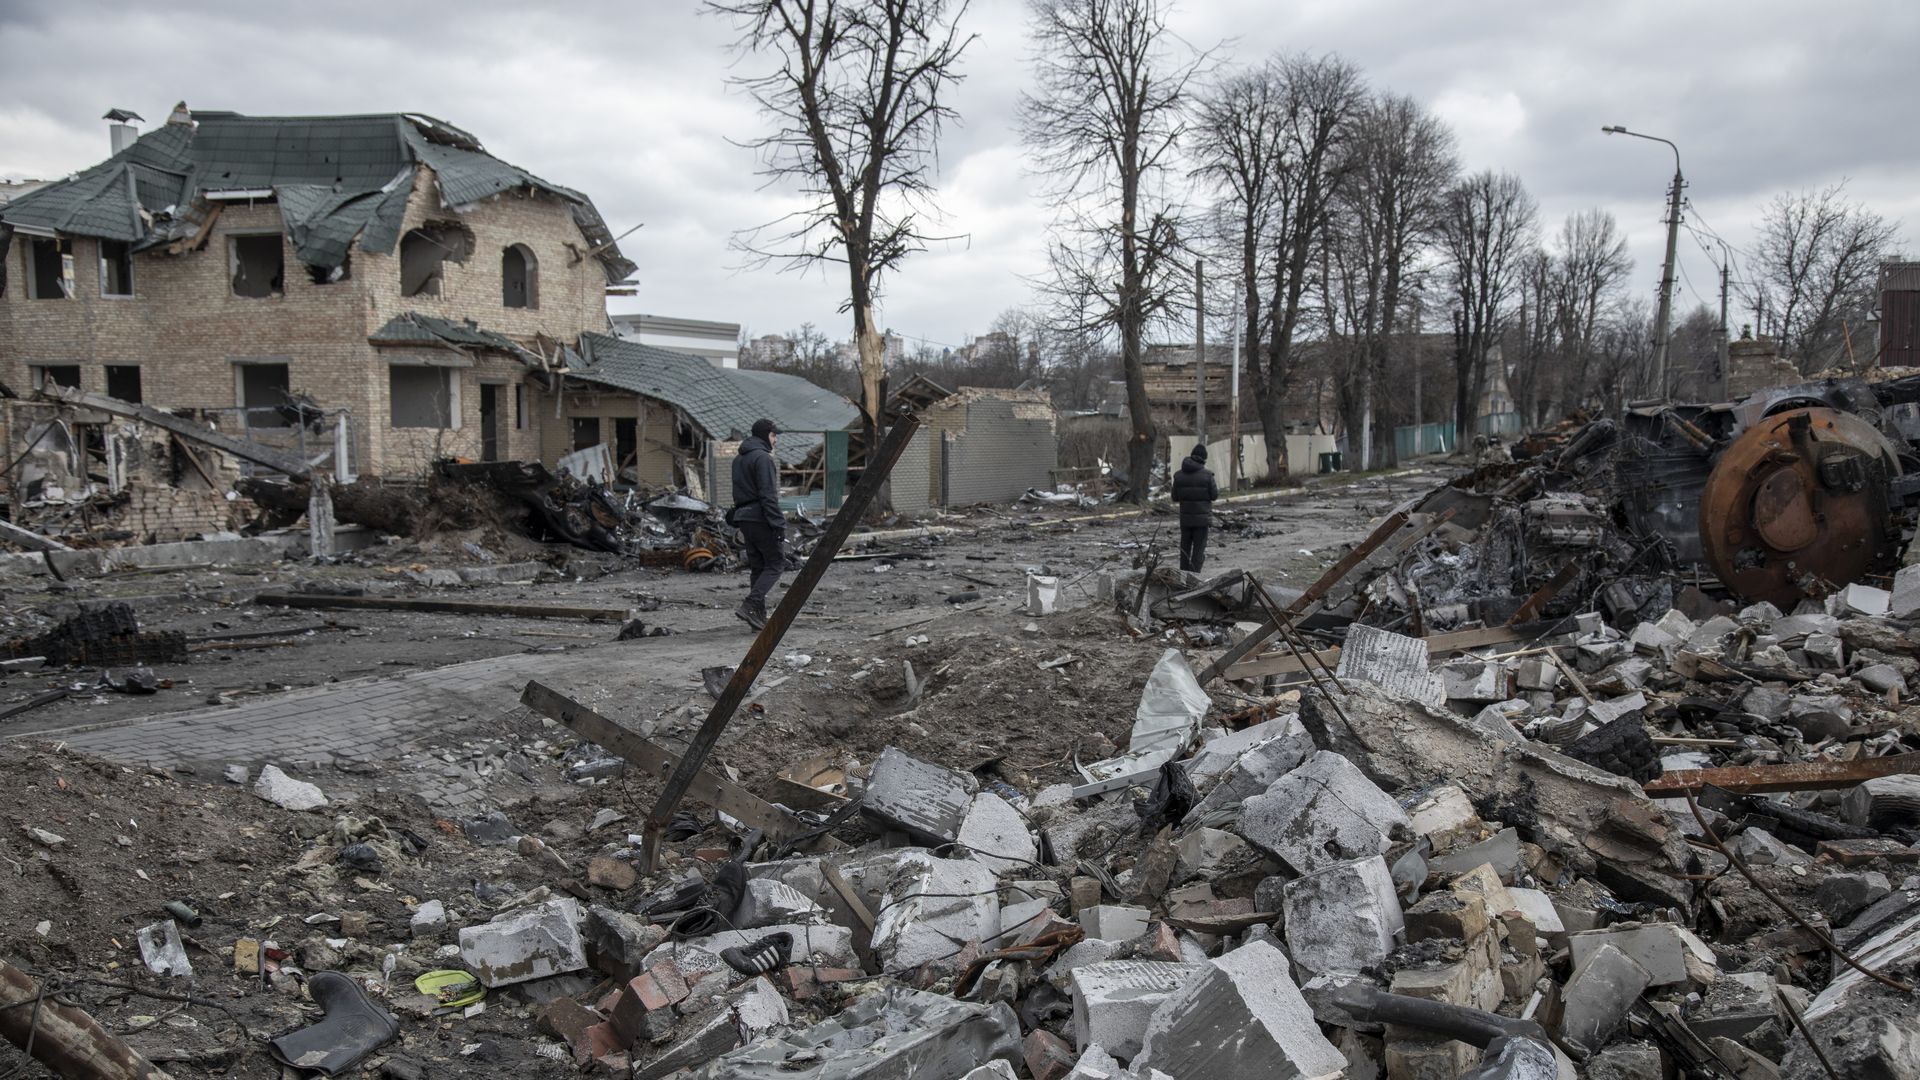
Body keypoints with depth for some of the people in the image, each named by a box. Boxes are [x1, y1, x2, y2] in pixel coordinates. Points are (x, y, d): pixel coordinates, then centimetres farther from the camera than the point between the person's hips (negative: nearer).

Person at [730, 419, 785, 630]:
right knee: (776, 562, -4)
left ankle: (759, 615, 11)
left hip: (744, 517, 9)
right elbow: (768, 495, -19)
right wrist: (778, 524, -19)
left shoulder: (739, 459, 17)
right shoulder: (762, 458, -13)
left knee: (757, 566, 11)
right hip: (760, 518, -9)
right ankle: (750, 605, -16)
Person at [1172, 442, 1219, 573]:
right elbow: (1214, 495, -7)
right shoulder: (1207, 475, -13)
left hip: (1185, 518, 3)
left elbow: (1175, 497, 1)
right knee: (1199, 548, 2)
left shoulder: (1179, 475, -2)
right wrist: (1218, 488, 14)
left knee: (1185, 548, 13)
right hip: (1202, 517, -3)